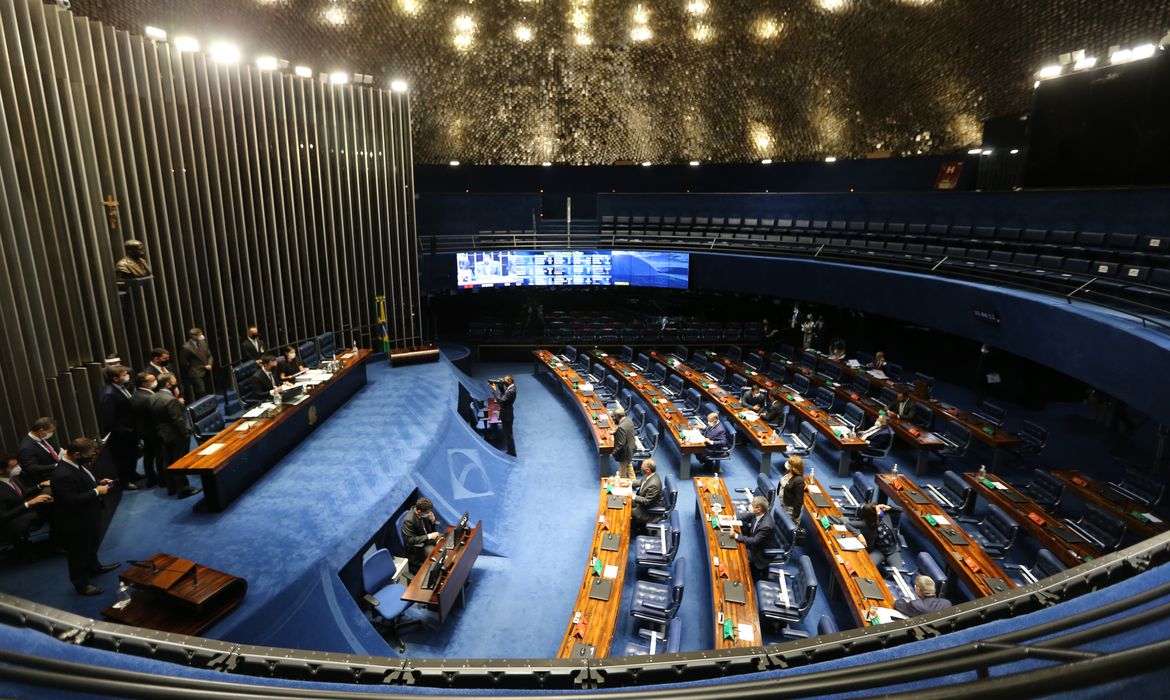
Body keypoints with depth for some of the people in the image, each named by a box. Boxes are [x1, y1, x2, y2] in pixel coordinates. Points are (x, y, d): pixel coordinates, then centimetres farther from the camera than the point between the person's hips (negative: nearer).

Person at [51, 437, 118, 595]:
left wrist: (99, 482, -3)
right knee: (79, 553, 12)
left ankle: (94, 567, 53)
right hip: (76, 523, -9)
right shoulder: (63, 475, -35)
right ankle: (81, 584, 31)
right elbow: (72, 501, -34)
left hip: (89, 516, 9)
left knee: (92, 545, 30)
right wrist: (96, 491, -27)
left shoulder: (77, 463, -6)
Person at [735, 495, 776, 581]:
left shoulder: (766, 525, -38)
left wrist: (736, 536, -28)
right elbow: (749, 516, 6)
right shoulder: (758, 514, -16)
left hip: (764, 552, -8)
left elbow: (754, 541, -30)